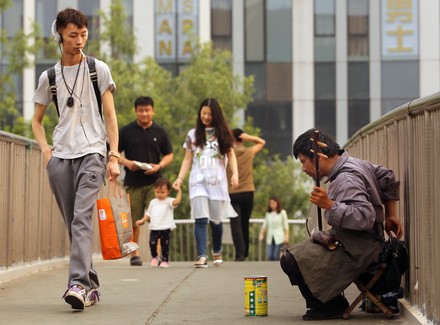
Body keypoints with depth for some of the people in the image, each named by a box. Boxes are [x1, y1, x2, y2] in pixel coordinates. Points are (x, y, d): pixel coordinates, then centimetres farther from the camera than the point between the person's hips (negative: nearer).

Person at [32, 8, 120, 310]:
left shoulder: (98, 69, 6)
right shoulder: (49, 77, 13)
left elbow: (110, 116, 5)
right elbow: (37, 120, 21)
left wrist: (114, 156, -4)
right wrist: (45, 148, 3)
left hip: (92, 152, -3)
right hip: (60, 157, 4)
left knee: (82, 218, -20)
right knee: (73, 223, 5)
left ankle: (79, 283, -29)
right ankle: (92, 285, 15)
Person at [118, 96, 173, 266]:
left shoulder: (160, 132, 8)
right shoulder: (126, 131, 6)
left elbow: (169, 155, 12)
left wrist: (159, 166, -8)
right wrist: (126, 162, -10)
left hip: (154, 182, 0)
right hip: (132, 182, 0)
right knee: (134, 221, 3)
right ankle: (134, 254, 14)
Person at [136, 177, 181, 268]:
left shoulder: (168, 201, 0)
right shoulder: (153, 202, 16)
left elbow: (177, 201, -21)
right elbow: (148, 214, 20)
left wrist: (179, 192, -27)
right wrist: (142, 220, 9)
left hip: (166, 228, -3)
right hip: (154, 228, 3)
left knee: (165, 246, 1)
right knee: (152, 243, -9)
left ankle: (165, 260, 16)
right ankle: (154, 257, 15)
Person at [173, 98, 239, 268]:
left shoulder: (222, 133, 9)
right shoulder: (193, 134, 10)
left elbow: (230, 155, 8)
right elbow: (187, 160, 10)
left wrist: (235, 173, -7)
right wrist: (180, 178, -1)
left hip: (217, 181, 0)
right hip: (198, 181, 0)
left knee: (216, 219, 5)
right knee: (200, 219, -12)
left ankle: (217, 252, 27)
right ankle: (201, 256, -16)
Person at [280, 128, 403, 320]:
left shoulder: (346, 180, -22)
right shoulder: (353, 163, 9)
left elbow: (364, 217, -32)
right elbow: (387, 177, 22)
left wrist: (329, 205, -34)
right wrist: (390, 214, 24)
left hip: (356, 250, -11)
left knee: (292, 261, -22)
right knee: (291, 253, 17)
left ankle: (331, 306, -6)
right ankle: (326, 303, 17)